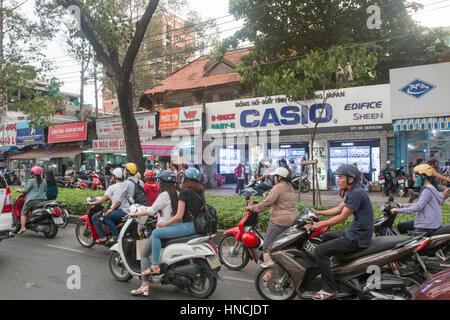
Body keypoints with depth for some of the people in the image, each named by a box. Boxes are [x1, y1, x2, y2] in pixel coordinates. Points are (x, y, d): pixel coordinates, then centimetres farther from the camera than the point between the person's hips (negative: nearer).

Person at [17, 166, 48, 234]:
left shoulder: (31, 181, -6)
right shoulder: (44, 181, 11)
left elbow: (26, 190, -6)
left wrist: (20, 190, 13)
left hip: (32, 200, -5)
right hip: (42, 200, 5)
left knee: (23, 213, 6)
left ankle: (23, 227, -5)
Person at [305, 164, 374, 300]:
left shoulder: (357, 193, -21)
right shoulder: (352, 192, 11)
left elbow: (342, 217, -21)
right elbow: (339, 209, 18)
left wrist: (318, 224, -18)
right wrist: (319, 212, 11)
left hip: (357, 239, -11)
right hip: (353, 232, 11)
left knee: (319, 251, -15)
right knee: (325, 236, 27)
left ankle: (330, 290, -8)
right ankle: (323, 270, 36)